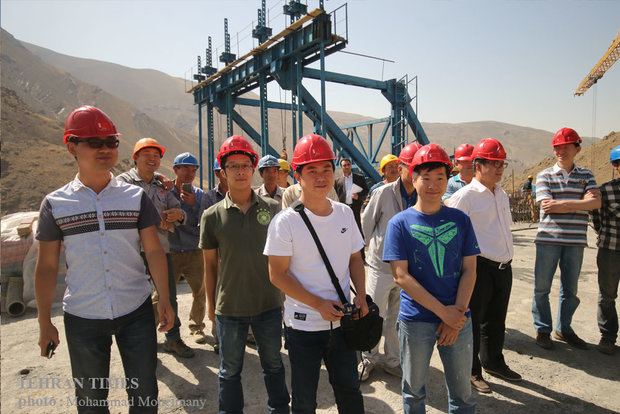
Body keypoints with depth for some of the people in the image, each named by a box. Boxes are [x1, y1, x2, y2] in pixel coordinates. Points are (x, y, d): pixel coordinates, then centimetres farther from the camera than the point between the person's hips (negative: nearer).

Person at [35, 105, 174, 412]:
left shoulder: (136, 197, -1)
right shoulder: (55, 203, -2)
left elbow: (153, 249, 0)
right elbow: (47, 266, 2)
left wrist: (164, 299, -4)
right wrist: (44, 323, 3)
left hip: (137, 312, 0)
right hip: (82, 317, 0)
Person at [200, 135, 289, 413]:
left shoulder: (272, 208, -3)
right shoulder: (212, 216, -5)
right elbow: (210, 265, 3)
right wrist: (211, 305, 7)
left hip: (269, 304, 1)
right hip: (230, 307, -1)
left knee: (273, 363, 20)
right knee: (230, 370, 15)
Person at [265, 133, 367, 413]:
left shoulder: (344, 213, 2)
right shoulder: (286, 221, -13)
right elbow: (278, 275, -13)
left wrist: (360, 296, -4)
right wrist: (318, 304, -18)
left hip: (341, 320, 4)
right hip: (304, 325, -4)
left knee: (349, 388, 22)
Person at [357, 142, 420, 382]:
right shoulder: (383, 193, -11)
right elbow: (366, 224, 0)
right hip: (381, 266, -3)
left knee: (398, 318, 16)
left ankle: (392, 360, 34)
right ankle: (369, 359, 30)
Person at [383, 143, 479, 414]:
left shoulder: (460, 220, 3)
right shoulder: (400, 223, -5)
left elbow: (469, 270, 2)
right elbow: (401, 276, -10)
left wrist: (457, 312, -10)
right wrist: (443, 311, -14)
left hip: (458, 319, 2)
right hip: (416, 320, -2)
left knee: (462, 391, 15)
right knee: (413, 390, 14)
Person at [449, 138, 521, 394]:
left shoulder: (502, 195, 12)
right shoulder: (465, 196, -13)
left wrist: (507, 258, 20)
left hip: (503, 267, 8)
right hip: (479, 267, -8)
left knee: (496, 319, 21)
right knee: (473, 320, 6)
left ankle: (493, 362, 41)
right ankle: (471, 370, 23)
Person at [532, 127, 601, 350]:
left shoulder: (586, 175, 10)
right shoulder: (544, 175, 2)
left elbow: (596, 202, -7)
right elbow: (547, 205, -11)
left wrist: (561, 203, -15)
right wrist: (581, 201, -8)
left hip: (575, 241, 3)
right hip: (548, 238, -2)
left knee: (570, 289, 12)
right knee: (542, 287, 3)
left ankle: (564, 329, 28)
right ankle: (542, 330, 19)